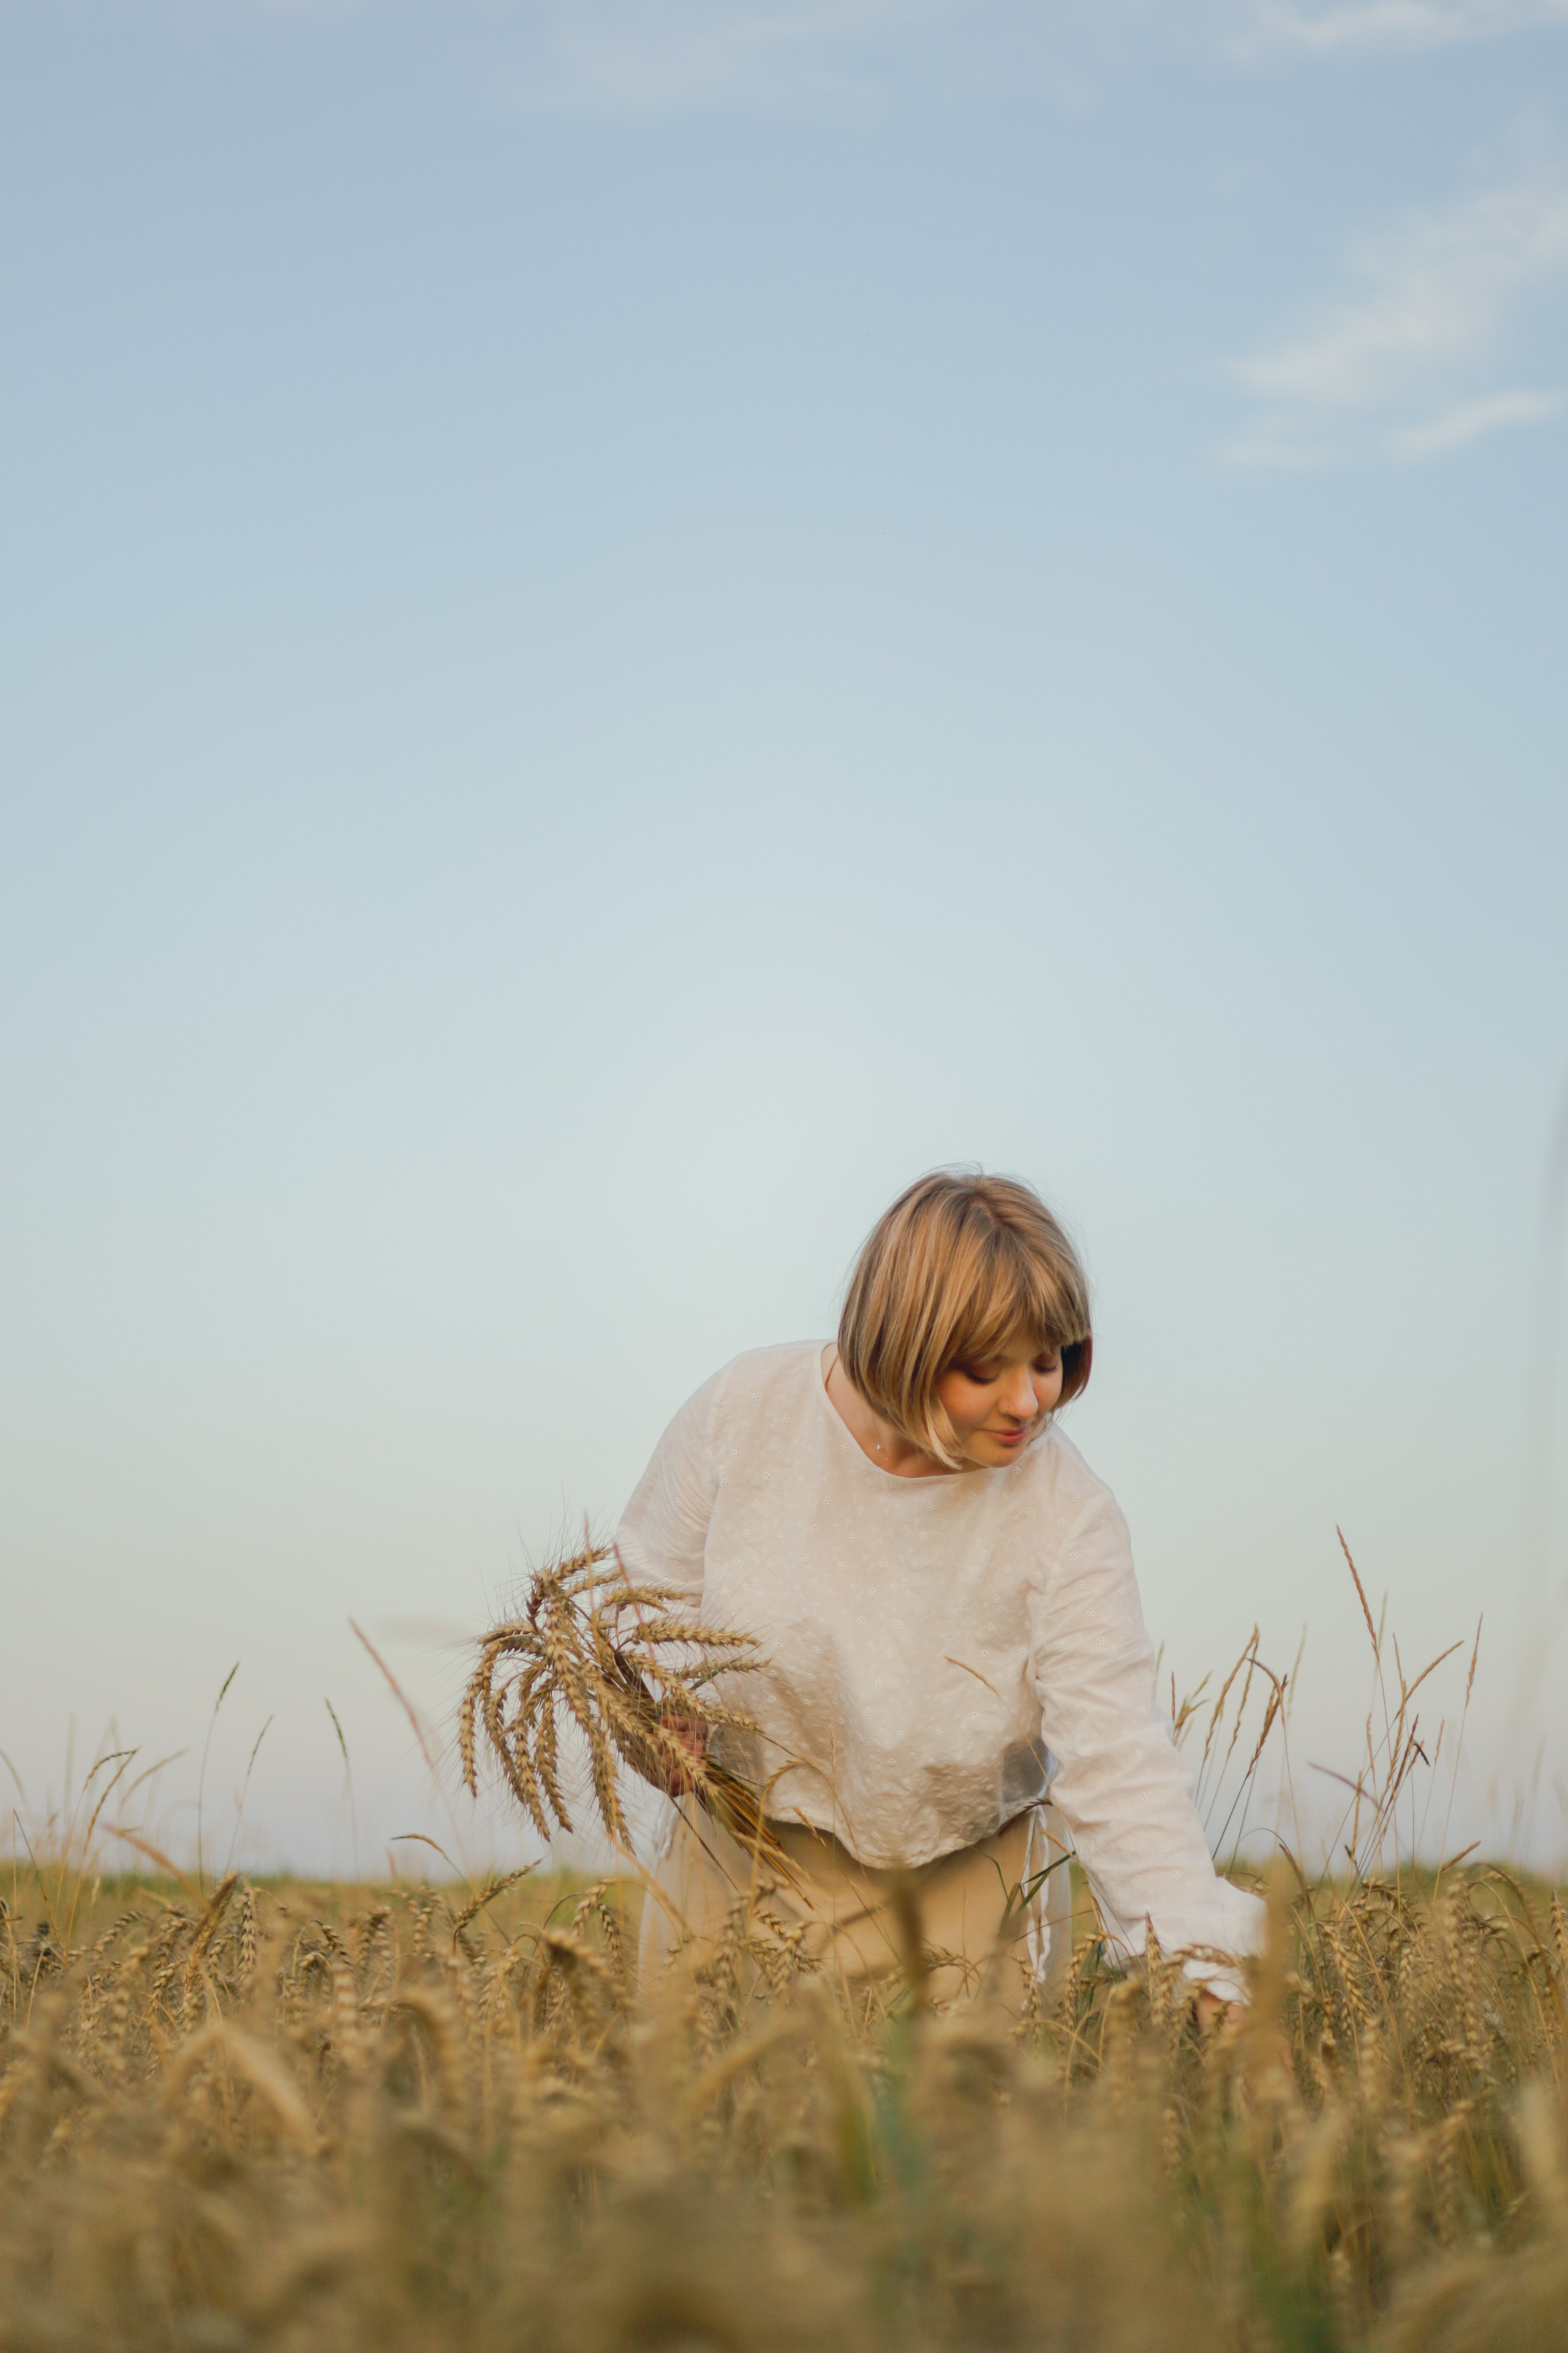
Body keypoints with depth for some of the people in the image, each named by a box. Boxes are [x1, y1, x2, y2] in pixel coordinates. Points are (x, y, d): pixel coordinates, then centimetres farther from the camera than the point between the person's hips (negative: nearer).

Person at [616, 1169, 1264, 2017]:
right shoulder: (744, 1410, -16)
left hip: (960, 1889, -1)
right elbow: (649, 1586, 3)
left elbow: (1116, 1761, -25)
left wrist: (1200, 1963, -36)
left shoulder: (1066, 1518, -21)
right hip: (743, 1847, 2)